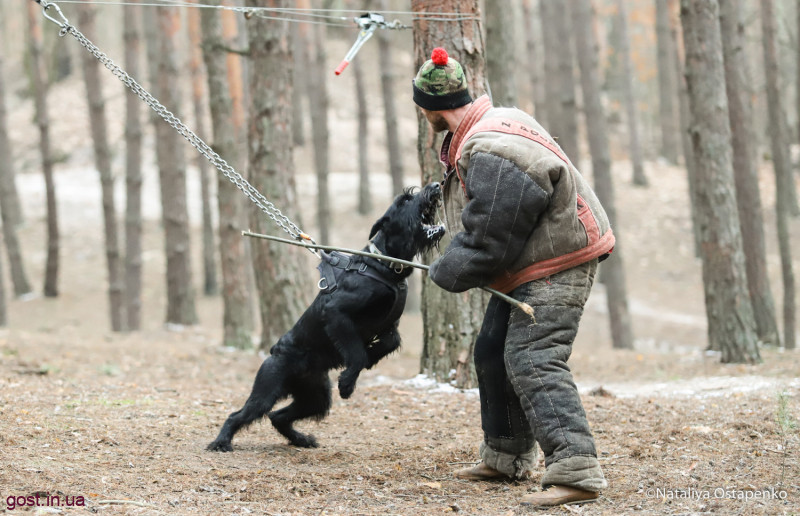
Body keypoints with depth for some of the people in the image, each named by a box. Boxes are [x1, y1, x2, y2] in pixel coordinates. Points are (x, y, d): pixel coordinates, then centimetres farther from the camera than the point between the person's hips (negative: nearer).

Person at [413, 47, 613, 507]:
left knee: (532, 362, -21)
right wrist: (455, 257, 13)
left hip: (556, 267, -11)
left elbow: (487, 240, -25)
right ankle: (507, 459, 32)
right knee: (494, 354, 20)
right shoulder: (487, 126, 8)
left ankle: (576, 471, -29)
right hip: (528, 269, 11)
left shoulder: (493, 156, -27)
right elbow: (478, 222, 20)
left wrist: (447, 273, -11)